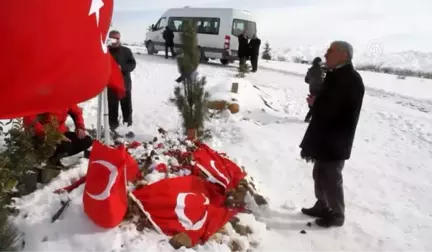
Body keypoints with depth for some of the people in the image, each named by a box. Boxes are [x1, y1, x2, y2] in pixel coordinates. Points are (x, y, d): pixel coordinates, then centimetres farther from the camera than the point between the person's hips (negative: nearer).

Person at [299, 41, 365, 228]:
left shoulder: (351, 80, -20)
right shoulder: (336, 75, 12)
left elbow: (331, 108, -26)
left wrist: (315, 103, -9)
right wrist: (316, 102, -2)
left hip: (335, 142, -10)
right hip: (324, 139, 10)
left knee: (331, 178, 2)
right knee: (320, 174, 19)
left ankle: (337, 214, 19)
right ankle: (322, 206, 36)